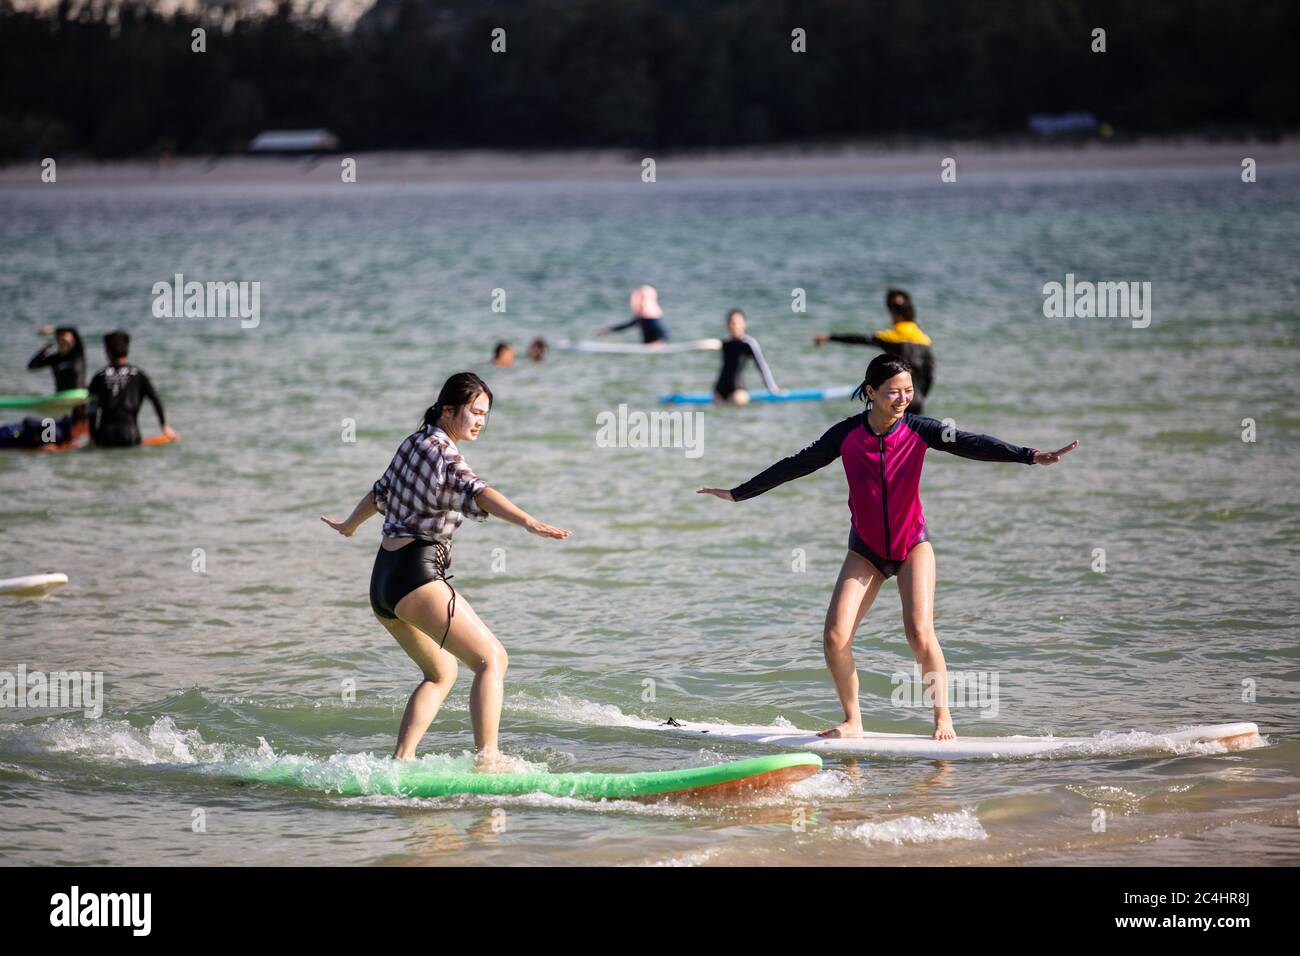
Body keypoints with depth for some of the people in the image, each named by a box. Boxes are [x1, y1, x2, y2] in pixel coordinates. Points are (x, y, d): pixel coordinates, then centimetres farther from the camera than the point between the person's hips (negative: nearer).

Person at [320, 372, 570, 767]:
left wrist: (349, 525, 54)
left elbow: (379, 494, 35)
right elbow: (477, 492, -31)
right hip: (416, 575, -10)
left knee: (441, 672, 25)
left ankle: (400, 762, 17)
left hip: (383, 579, 10)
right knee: (492, 658, -14)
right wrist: (528, 521, -46)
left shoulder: (413, 443, 17)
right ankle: (488, 760, -24)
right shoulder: (441, 453, -11)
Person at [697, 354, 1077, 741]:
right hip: (865, 549, 2)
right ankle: (852, 722, 9)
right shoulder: (847, 435, -10)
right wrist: (738, 494, 4)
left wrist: (1030, 456, -37)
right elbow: (797, 465, -1)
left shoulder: (918, 430, -13)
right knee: (835, 638, -10)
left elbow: (970, 444, -23)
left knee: (919, 632, -20)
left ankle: (943, 716, -1)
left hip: (913, 545, -2)